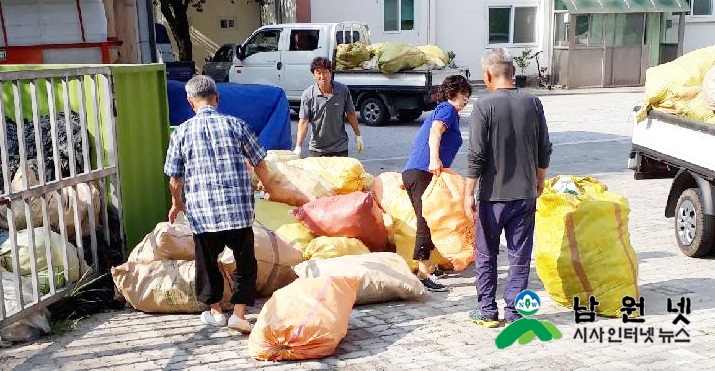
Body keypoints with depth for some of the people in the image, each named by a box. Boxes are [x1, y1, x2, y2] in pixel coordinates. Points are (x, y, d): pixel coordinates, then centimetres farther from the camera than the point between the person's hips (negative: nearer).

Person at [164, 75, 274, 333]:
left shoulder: (182, 132, 1)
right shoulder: (236, 125, 1)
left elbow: (174, 177, 4)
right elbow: (259, 164, 7)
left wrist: (177, 204, 23)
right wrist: (268, 188, 27)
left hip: (202, 212, 0)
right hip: (239, 210, 0)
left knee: (207, 260, 18)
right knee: (245, 261, 13)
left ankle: (215, 311, 29)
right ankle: (239, 314, 9)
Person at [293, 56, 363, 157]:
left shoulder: (343, 90, -6)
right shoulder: (308, 95, -10)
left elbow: (350, 114, 6)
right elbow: (303, 121, -12)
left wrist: (358, 135, 11)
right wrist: (298, 147, -20)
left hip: (340, 148, 1)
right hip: (317, 149, 0)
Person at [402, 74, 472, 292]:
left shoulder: (439, 111, 29)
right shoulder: (448, 109, -1)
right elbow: (435, 131, -21)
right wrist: (434, 159, -37)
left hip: (411, 172, 10)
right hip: (423, 173, -10)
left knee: (427, 221, 18)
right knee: (427, 222, -10)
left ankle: (426, 266, 28)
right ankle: (423, 273, -10)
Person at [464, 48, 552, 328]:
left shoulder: (485, 106, -12)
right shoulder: (532, 103, 0)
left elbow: (477, 155, -14)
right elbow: (544, 150, 6)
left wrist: (469, 193, -7)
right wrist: (539, 181, 21)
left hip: (493, 193, -3)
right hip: (525, 192, 3)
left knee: (486, 254, 12)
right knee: (520, 255, 10)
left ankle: (487, 311, 17)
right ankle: (513, 313, 14)